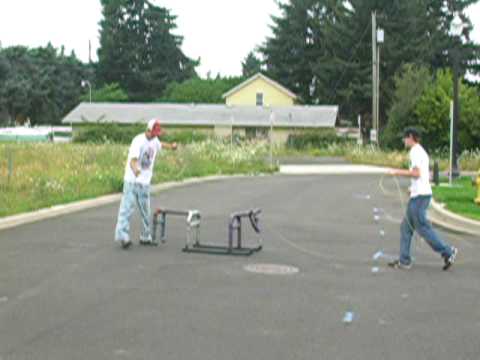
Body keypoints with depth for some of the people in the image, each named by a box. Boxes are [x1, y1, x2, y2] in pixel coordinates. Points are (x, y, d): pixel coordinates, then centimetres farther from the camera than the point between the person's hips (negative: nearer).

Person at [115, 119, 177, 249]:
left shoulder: (154, 140, 7)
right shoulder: (138, 141, -18)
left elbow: (160, 145, 33)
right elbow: (132, 160, -30)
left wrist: (171, 146, 14)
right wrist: (135, 170, -51)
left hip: (145, 182, 7)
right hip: (132, 181, -7)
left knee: (145, 211, 10)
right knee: (127, 208, -11)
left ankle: (145, 237, 19)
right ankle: (123, 236, -13)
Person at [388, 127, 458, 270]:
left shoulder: (415, 151, -12)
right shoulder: (422, 152, 19)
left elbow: (416, 173, -22)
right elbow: (427, 175, 22)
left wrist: (398, 172, -13)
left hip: (419, 195, -10)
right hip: (421, 194, 10)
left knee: (423, 228, -6)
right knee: (406, 227, 11)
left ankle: (447, 252, -2)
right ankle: (404, 261, 12)